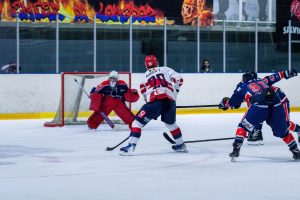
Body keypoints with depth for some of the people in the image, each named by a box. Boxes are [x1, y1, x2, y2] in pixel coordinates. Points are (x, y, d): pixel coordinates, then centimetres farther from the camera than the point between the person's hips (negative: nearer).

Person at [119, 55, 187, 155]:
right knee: (171, 123, 29)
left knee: (138, 121, 3)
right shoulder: (165, 69, 21)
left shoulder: (145, 76, 23)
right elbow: (179, 79, 12)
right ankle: (180, 145, 38)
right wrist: (174, 92, 25)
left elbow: (144, 92, 19)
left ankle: (131, 146, -11)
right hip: (170, 101, 3)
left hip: (155, 101, -3)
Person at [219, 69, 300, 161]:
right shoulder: (262, 81, 34)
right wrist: (287, 73, 55)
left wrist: (224, 103, 48)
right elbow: (276, 76, 40)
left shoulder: (242, 87, 26)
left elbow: (232, 102, 29)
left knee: (243, 127, 13)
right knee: (283, 132, 22)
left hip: (259, 107, -4)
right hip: (277, 106, 4)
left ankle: (236, 150, 2)